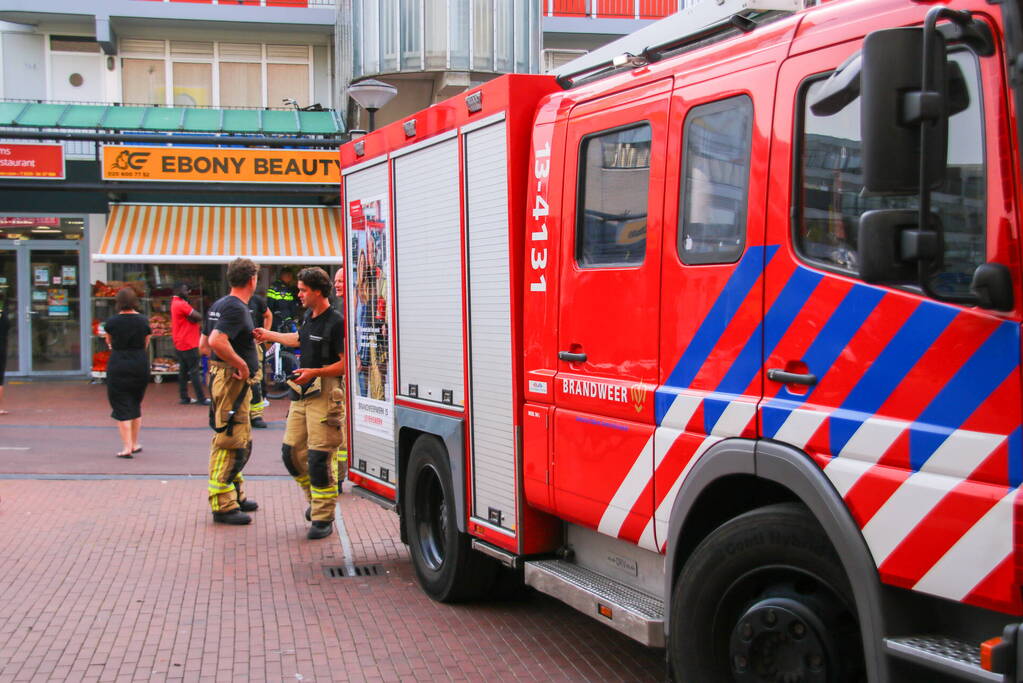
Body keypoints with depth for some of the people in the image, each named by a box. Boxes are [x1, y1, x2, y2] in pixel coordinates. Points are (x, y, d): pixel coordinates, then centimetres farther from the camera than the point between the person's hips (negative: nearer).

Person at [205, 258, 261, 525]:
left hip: (219, 374, 11)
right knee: (230, 442, -7)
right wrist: (241, 364, -21)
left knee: (242, 440, 19)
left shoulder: (219, 305, 14)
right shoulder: (236, 308, -17)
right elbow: (217, 341, -31)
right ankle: (223, 506, -3)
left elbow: (204, 344, 20)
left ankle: (236, 495, 30)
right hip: (233, 380, -11)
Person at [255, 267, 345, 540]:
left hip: (324, 395, -9)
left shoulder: (336, 323, -12)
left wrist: (315, 372, -22)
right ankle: (315, 498, 29)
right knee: (291, 451, 9)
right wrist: (270, 335, 46)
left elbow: (346, 363, -16)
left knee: (319, 457, -9)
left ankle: (323, 518, 1)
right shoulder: (308, 317, 15)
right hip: (302, 394, 9)